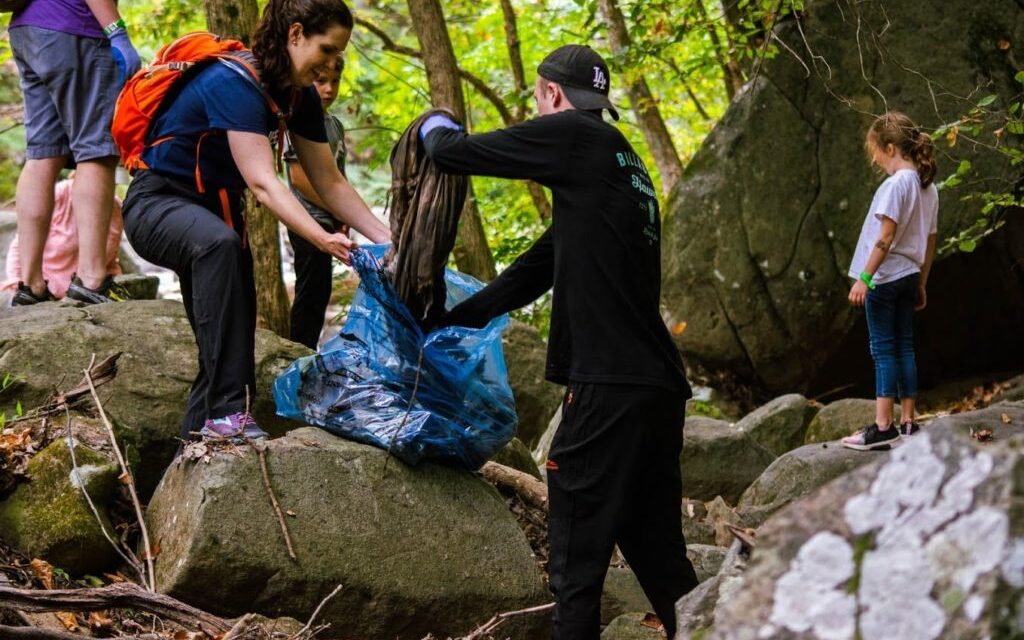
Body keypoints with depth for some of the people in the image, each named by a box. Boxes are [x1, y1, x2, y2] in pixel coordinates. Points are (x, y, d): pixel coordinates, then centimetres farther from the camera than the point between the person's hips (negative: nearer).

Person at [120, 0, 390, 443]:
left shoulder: (300, 97, 0)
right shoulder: (233, 84, -27)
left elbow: (330, 183, 1)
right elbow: (262, 183, -34)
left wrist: (386, 240, -10)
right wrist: (324, 240, -43)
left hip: (215, 208, 9)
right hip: (158, 203, -9)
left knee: (234, 335, 6)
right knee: (218, 243, -39)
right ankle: (226, 410, -42)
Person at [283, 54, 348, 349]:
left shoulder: (335, 124, 14)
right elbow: (299, 178, -17)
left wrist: (344, 218, 6)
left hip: (327, 224, 9)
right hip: (310, 223, -8)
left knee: (318, 295, 12)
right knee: (311, 295, -6)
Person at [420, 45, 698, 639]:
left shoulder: (573, 136, -4)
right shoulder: (621, 163, 21)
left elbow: (451, 154, -1)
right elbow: (536, 268, 25)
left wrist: (437, 127, 22)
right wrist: (454, 321, 29)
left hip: (609, 385, -8)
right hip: (660, 385, 8)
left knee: (579, 550, -3)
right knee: (658, 549, 14)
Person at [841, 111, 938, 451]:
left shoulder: (896, 184, -16)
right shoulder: (928, 187, 11)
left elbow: (885, 237, -21)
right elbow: (930, 242, 15)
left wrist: (864, 277, -19)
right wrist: (921, 283, 21)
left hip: (884, 277, -8)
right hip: (910, 276, 8)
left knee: (884, 350, -6)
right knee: (904, 347, 11)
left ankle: (883, 427, -7)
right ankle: (908, 423, 13)